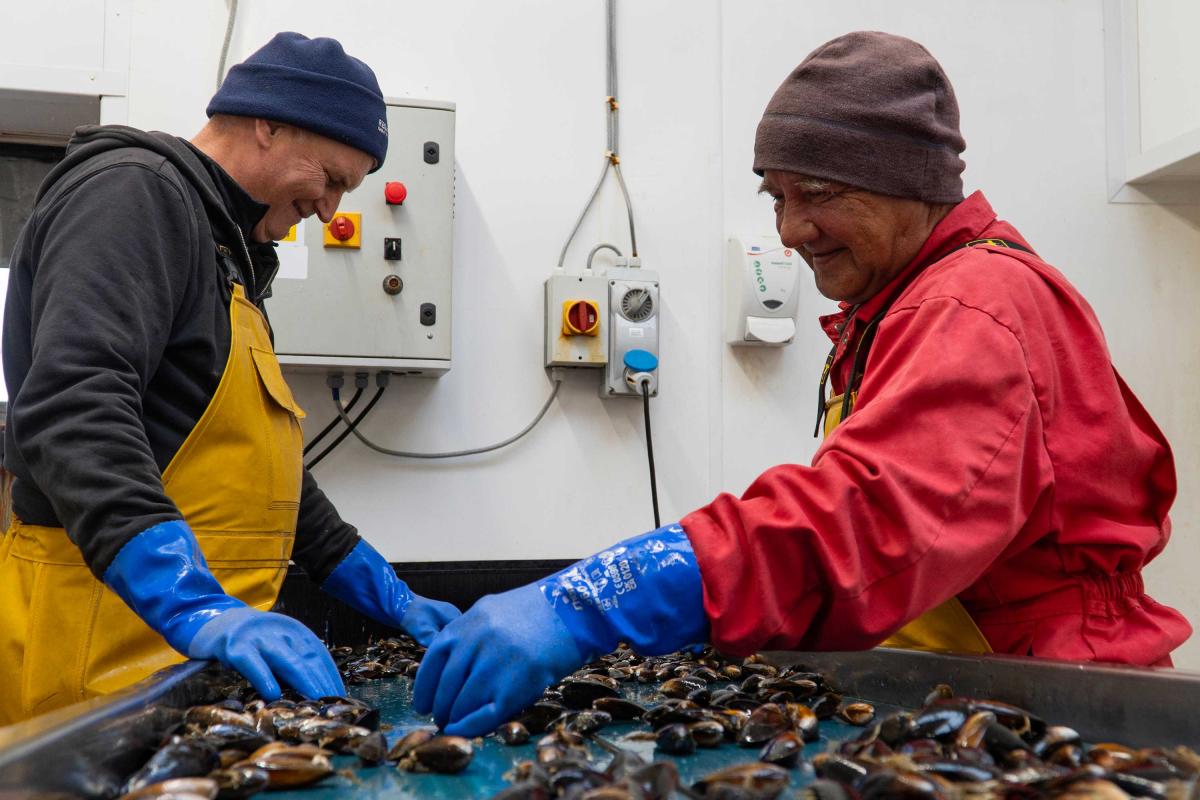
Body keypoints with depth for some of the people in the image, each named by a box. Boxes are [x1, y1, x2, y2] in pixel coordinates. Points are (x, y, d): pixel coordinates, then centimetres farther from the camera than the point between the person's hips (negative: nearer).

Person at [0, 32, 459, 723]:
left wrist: (389, 596, 18)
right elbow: (73, 407, -25)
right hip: (110, 649, -9)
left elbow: (259, 467, 23)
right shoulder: (136, 191, -9)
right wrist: (196, 606, -34)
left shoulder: (228, 251, 21)